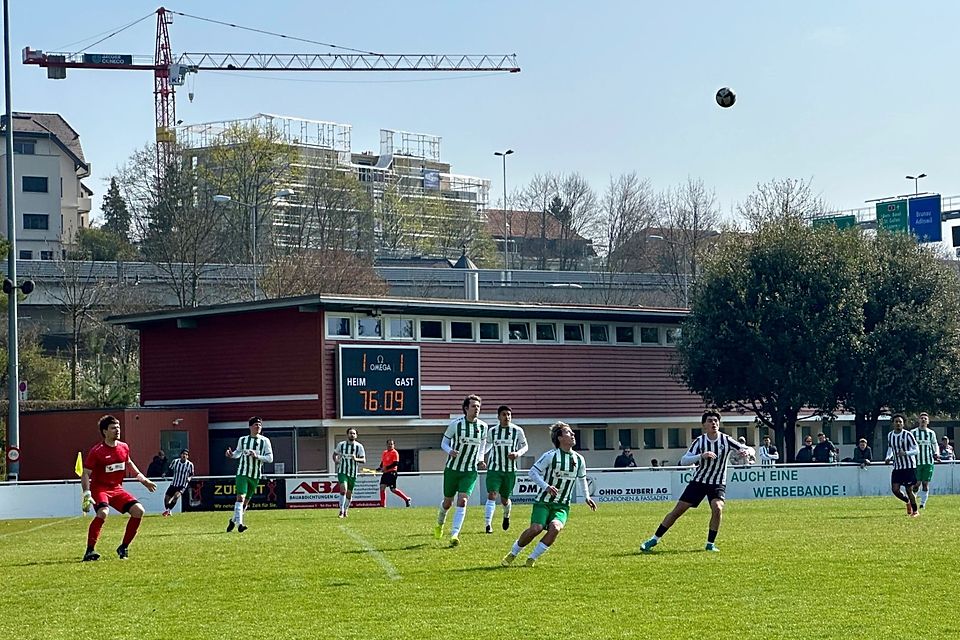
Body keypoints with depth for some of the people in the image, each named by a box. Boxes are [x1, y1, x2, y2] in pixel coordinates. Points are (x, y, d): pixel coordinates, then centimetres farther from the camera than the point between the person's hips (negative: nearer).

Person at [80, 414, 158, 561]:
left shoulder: (124, 447, 3)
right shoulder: (97, 451, -15)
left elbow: (128, 463, 25)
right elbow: (86, 474, -13)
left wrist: (143, 479, 26)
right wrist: (86, 494, -24)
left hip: (117, 488, 7)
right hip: (99, 488, -7)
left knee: (139, 511, -6)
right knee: (103, 512, -34)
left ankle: (123, 548, 6)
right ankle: (89, 551, -29)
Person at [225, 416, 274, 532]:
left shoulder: (265, 441, 0)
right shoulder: (242, 440, 5)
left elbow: (270, 458, -5)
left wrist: (257, 456, -20)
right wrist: (231, 454, -1)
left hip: (255, 476, 1)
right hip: (242, 473, -1)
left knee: (246, 501, 10)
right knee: (240, 497, -18)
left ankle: (233, 521, 30)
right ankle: (239, 524, -22)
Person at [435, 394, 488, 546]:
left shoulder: (483, 426, 0)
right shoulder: (455, 424, -9)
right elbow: (444, 443, 0)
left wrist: (480, 460, 1)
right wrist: (450, 451, -22)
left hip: (470, 471, 1)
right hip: (452, 469, -1)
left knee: (462, 501, -17)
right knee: (448, 502, 10)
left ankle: (454, 535, -19)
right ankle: (440, 523, 42)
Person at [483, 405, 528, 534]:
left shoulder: (517, 431, -3)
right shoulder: (492, 431, 2)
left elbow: (525, 446, 7)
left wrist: (518, 453, -13)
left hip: (510, 470, 0)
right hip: (494, 469, 0)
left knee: (504, 499, 10)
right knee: (492, 495, -18)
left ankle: (506, 516, 45)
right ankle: (488, 525, -22)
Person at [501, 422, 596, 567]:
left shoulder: (579, 459, 6)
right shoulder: (551, 456, -9)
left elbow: (582, 478, 26)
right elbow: (532, 472, -8)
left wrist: (587, 497, 21)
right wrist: (546, 486, -20)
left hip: (562, 506, 3)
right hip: (544, 502, -3)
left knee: (555, 528, -27)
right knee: (536, 528, -24)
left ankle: (532, 558, -12)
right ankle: (512, 554, 1)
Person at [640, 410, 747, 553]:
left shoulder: (726, 440, -9)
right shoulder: (700, 441, -8)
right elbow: (683, 460, -15)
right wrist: (701, 456, -31)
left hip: (717, 484, -1)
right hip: (698, 481, 1)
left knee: (717, 508, -27)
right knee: (678, 510, -2)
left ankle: (710, 544, -11)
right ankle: (654, 540, 8)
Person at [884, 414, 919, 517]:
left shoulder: (907, 435, -10)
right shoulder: (890, 435, 6)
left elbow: (916, 450, -10)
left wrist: (905, 453, -27)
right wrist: (888, 458, 2)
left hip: (909, 467, -5)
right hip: (897, 467, 5)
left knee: (909, 490, -5)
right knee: (895, 489, -5)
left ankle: (915, 511, 14)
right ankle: (908, 502, 24)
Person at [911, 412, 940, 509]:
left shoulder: (931, 433, 8)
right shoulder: (913, 432, 3)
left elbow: (935, 445, 18)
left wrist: (936, 454, 2)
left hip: (929, 462, 2)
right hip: (917, 461, -2)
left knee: (926, 483, 0)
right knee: (917, 484, -6)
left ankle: (923, 503, 9)